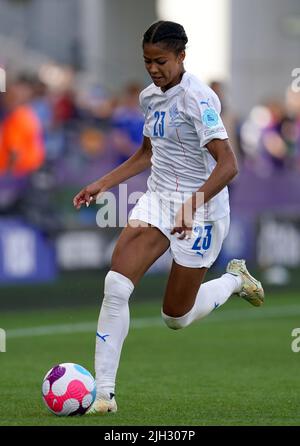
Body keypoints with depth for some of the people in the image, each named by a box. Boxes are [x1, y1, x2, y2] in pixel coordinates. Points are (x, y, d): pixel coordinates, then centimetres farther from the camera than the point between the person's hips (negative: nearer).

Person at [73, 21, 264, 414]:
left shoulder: (197, 98, -19)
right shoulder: (150, 96, 5)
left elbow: (227, 165, -27)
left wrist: (193, 205, -39)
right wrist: (102, 184, 15)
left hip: (202, 211, -6)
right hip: (158, 200, 6)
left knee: (176, 318, 5)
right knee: (115, 285, -16)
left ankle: (235, 279, 35)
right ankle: (104, 392, -12)